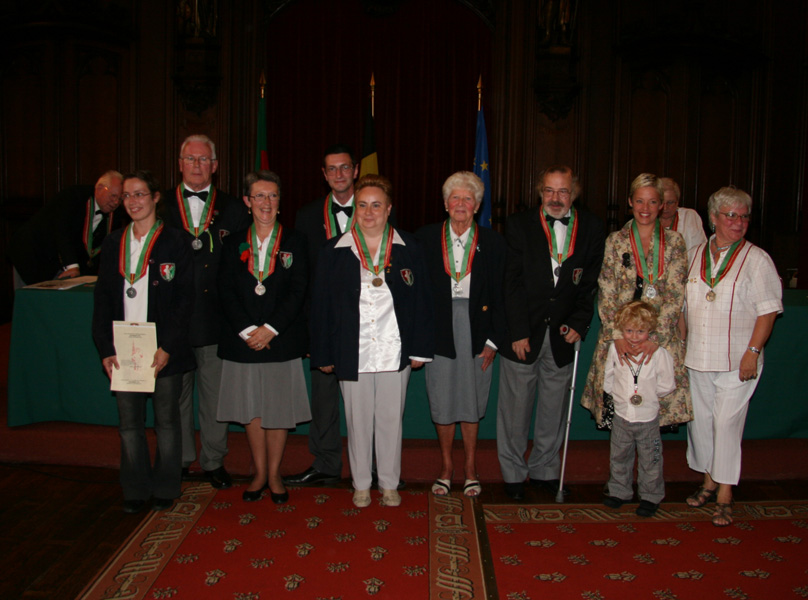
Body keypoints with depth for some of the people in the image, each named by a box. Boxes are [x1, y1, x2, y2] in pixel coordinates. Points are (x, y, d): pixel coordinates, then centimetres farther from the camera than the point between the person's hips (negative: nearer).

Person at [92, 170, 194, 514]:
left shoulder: (174, 243, -2)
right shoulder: (113, 244, 10)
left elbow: (184, 300, -6)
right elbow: (103, 300, 8)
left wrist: (167, 349, -14)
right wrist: (105, 349, -2)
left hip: (164, 352, -3)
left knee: (166, 420, 7)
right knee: (129, 423, 8)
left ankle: (165, 488, 21)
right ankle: (136, 489, 21)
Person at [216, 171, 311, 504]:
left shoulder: (294, 242, 3)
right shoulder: (233, 244, 8)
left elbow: (297, 291, -5)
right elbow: (226, 292, 0)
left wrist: (270, 329, -15)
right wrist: (247, 330, -13)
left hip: (281, 340, -1)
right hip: (242, 340, 2)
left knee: (279, 408, 5)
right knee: (251, 409, 9)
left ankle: (274, 475, 20)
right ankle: (259, 473, 24)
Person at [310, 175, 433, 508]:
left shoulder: (408, 249, 2)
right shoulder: (334, 252, 1)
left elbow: (421, 301, 3)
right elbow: (321, 305, 2)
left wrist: (420, 349, -1)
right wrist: (323, 354, 0)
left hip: (395, 352, 0)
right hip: (352, 353, 0)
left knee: (391, 419, 10)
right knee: (358, 420, 10)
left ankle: (389, 483, 27)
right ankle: (361, 484, 27)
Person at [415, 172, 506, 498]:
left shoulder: (492, 241, 1)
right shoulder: (426, 237, 0)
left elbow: (498, 295, 1)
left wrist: (493, 340, -4)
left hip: (475, 329, 0)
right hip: (439, 329, 0)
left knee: (471, 399, 8)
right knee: (441, 400, 6)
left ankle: (470, 467, 24)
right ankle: (446, 466, 23)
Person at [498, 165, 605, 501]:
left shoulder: (591, 229, 4)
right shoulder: (519, 225, -2)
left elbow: (590, 284, 5)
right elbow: (513, 283, -6)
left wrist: (579, 323, -8)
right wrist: (518, 332, -11)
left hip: (562, 334, 2)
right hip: (524, 334, -2)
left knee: (554, 408, 12)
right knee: (515, 407, 5)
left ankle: (544, 470, 28)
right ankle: (513, 473, 21)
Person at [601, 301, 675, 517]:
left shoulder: (658, 353, -15)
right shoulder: (615, 349, -5)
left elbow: (667, 385, -7)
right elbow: (608, 378, 8)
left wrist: (646, 394, -5)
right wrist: (617, 394, 1)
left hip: (648, 418, -3)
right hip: (621, 416, 3)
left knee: (650, 460, 9)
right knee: (618, 458, 17)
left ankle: (651, 497, 25)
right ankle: (619, 491, 34)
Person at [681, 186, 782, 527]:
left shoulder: (757, 260, -4)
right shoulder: (695, 255, 9)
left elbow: (768, 310, -7)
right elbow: (682, 305, 15)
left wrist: (753, 351, -15)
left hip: (736, 361, -4)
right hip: (697, 358, 5)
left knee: (727, 422, -5)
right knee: (700, 420, 12)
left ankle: (724, 498, 5)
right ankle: (709, 483, 29)